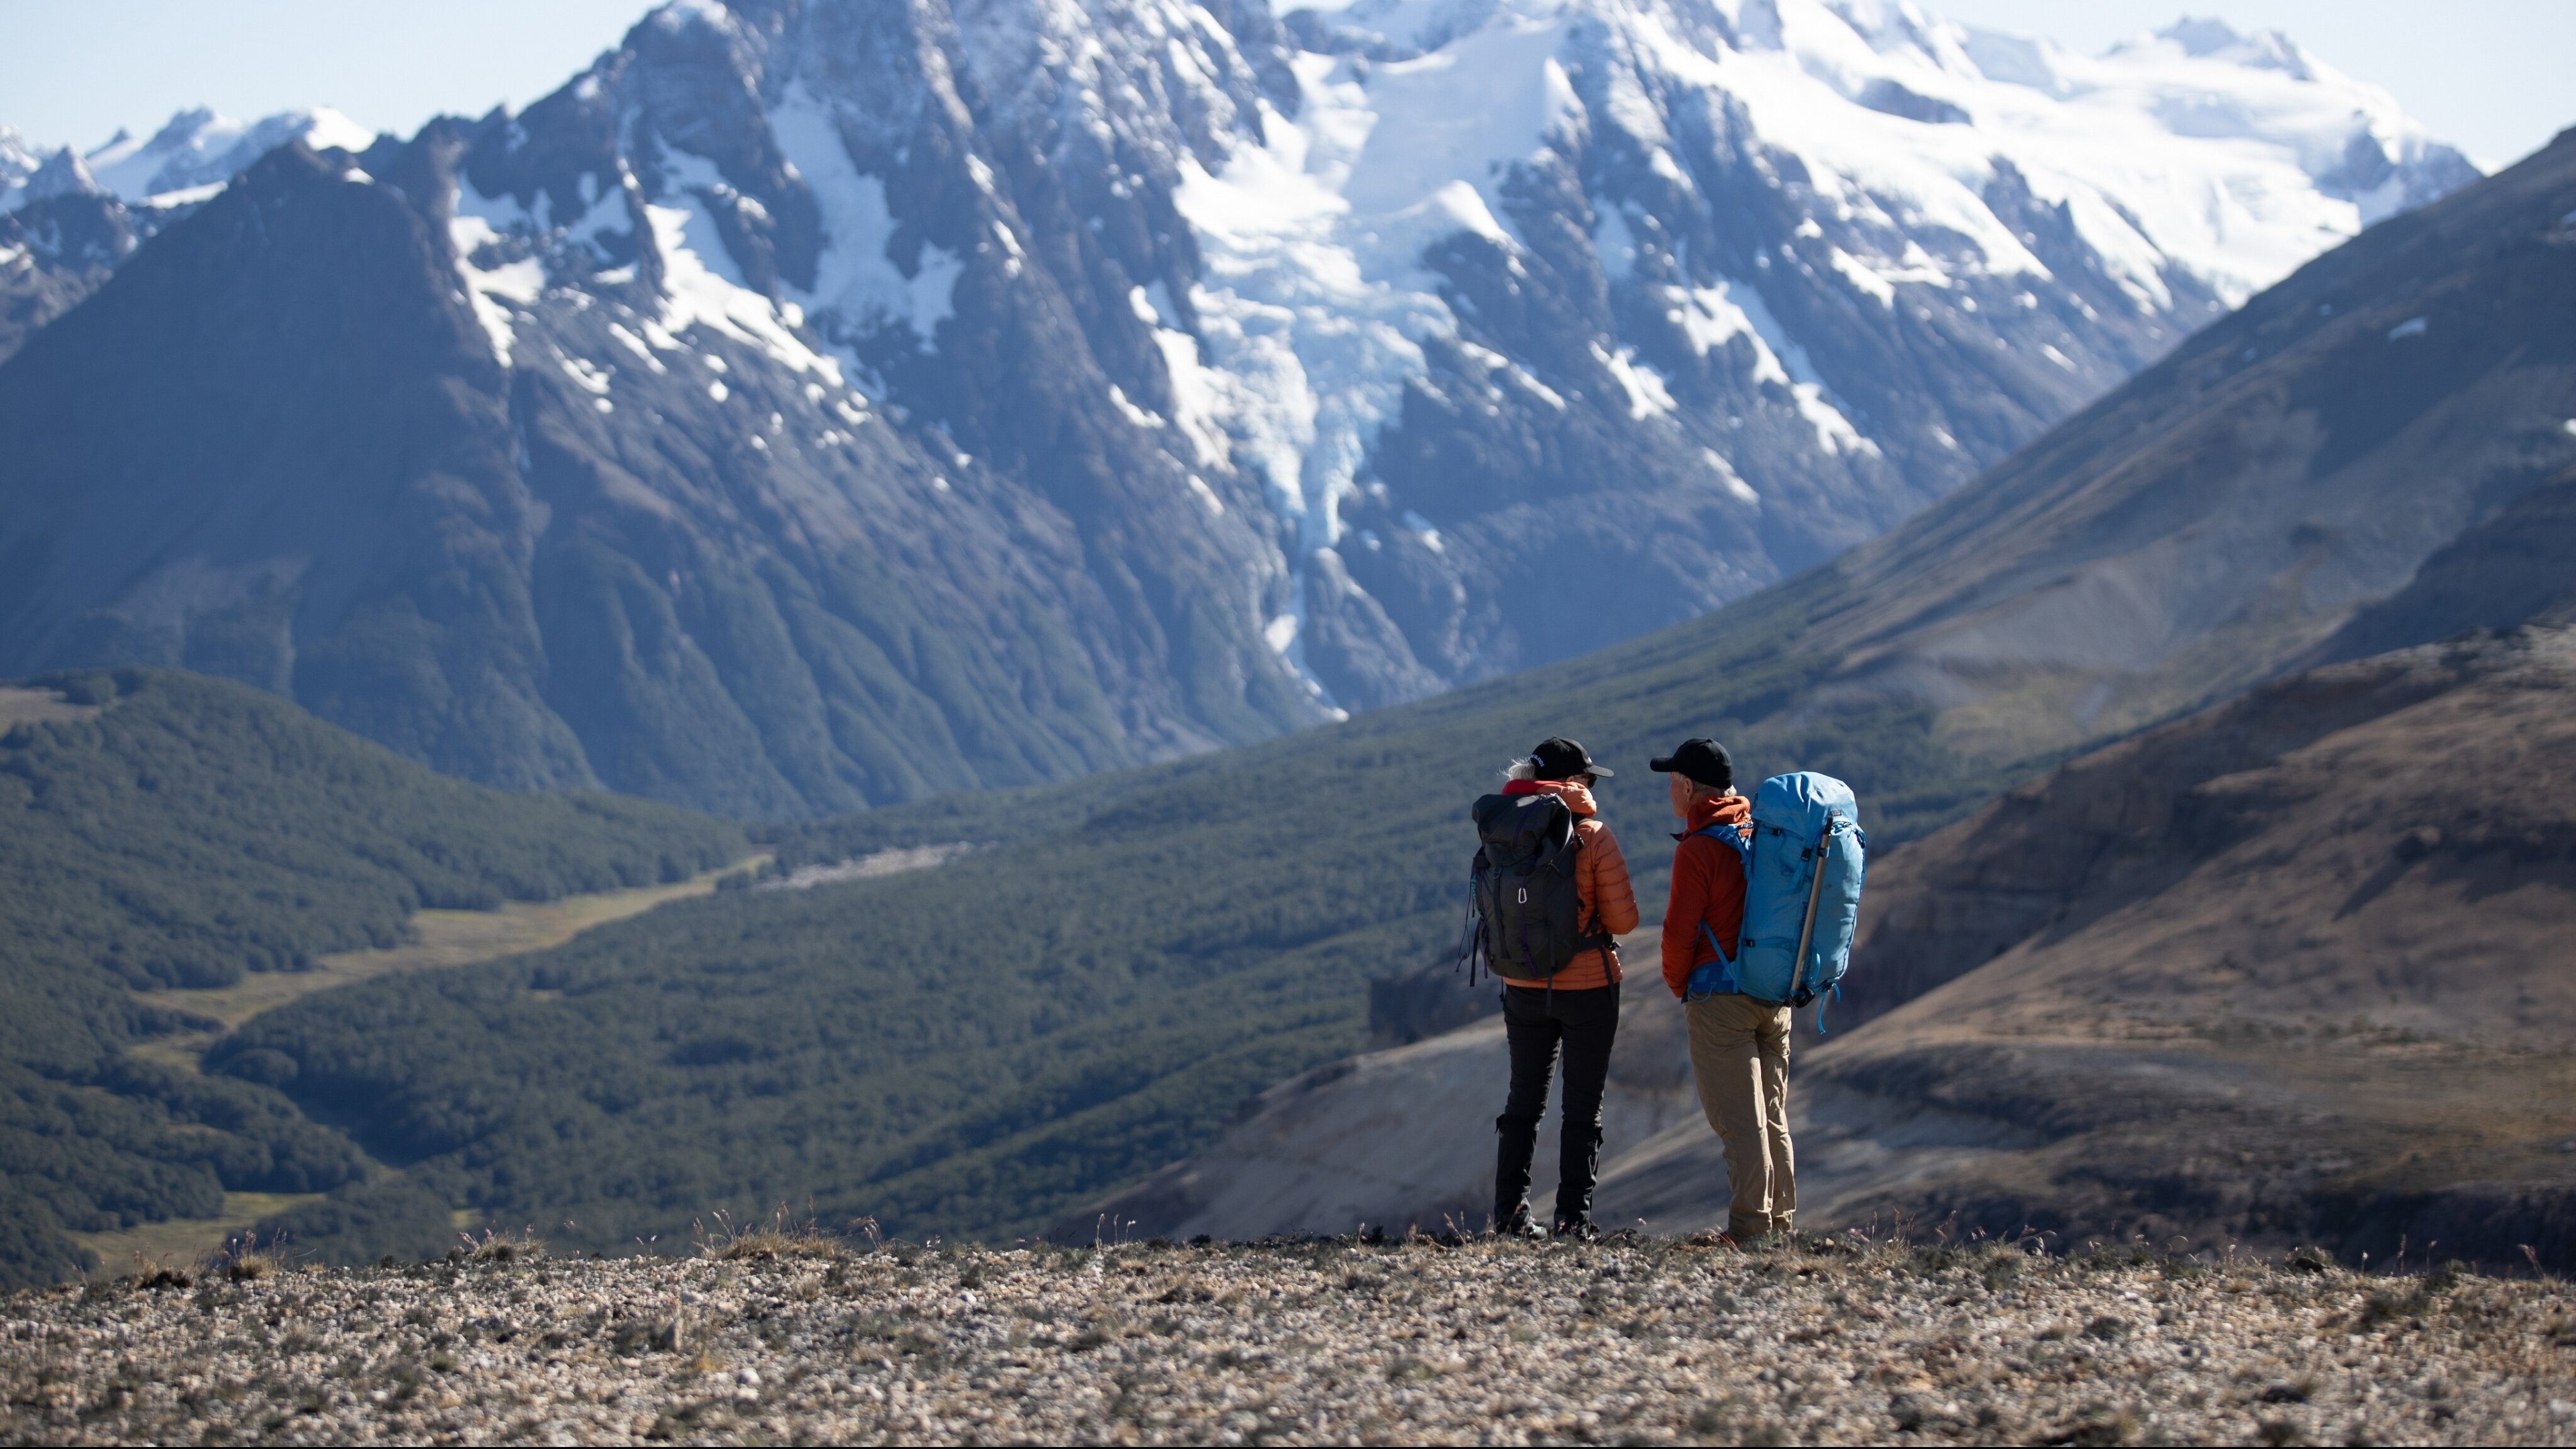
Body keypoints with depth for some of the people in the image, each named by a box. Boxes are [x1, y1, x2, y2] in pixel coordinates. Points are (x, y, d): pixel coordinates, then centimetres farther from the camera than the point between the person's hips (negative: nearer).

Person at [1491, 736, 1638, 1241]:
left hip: (1524, 986, 3)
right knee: (1583, 1106, 5)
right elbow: (1623, 920, -10)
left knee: (1524, 1100, 15)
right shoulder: (1595, 838, -12)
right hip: (1589, 986, -3)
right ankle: (1573, 1215, 2)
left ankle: (1510, 1210, 11)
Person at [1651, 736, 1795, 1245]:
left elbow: (1680, 931, -12)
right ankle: (1782, 1222, 15)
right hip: (1776, 994, 7)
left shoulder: (1698, 850, -13)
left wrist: (1678, 984, 5)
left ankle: (1750, 1225, -6)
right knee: (1773, 1114, 13)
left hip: (1721, 997, -7)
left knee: (1737, 1116, -5)